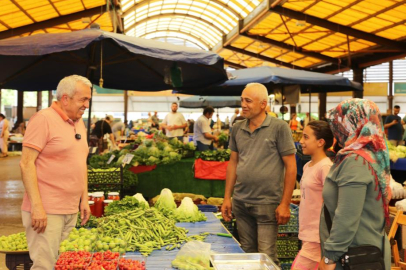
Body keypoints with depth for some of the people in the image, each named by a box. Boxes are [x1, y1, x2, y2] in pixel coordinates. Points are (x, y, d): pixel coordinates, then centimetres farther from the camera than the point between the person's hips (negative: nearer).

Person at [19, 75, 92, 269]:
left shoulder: (79, 123, 14)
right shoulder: (43, 119, -10)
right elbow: (26, 163, -15)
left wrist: (84, 200, 17)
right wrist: (37, 206, -19)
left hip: (72, 210, 8)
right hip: (46, 211, -7)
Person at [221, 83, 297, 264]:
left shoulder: (279, 128, -8)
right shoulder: (237, 129, 6)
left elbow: (290, 166, -7)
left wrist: (285, 204, -10)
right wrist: (227, 197, 10)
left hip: (267, 203, -5)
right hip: (240, 202, 5)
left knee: (266, 257, -1)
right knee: (247, 254, 14)